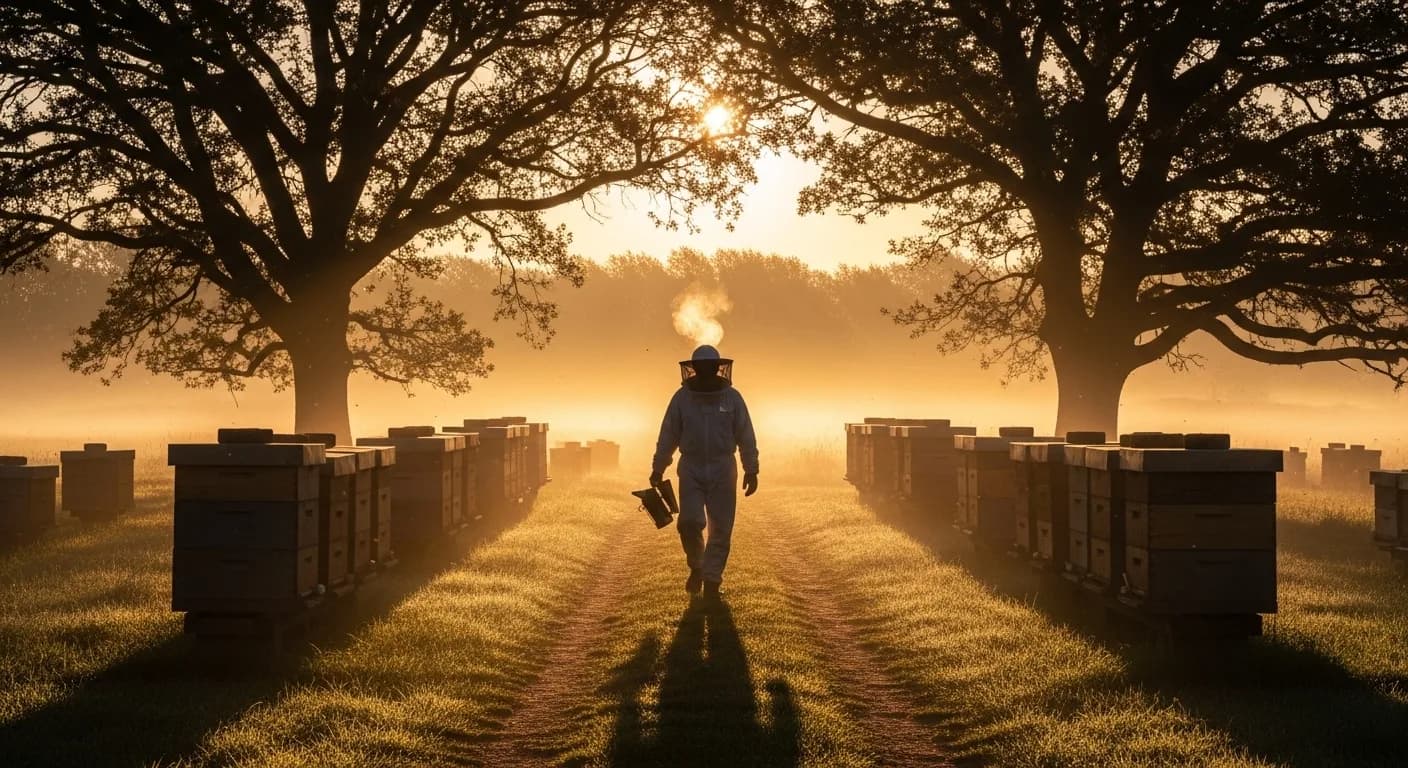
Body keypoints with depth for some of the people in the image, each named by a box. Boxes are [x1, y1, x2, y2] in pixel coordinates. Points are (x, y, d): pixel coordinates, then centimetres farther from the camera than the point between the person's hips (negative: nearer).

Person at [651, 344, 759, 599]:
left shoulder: (732, 397, -2)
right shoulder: (682, 397, -2)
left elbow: (746, 436, 2)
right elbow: (668, 435, 4)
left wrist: (751, 470, -2)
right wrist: (658, 468, 6)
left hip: (723, 472, 1)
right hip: (691, 470, 0)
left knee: (721, 529, -1)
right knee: (690, 523, -13)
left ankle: (711, 581, 10)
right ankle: (696, 567, 14)